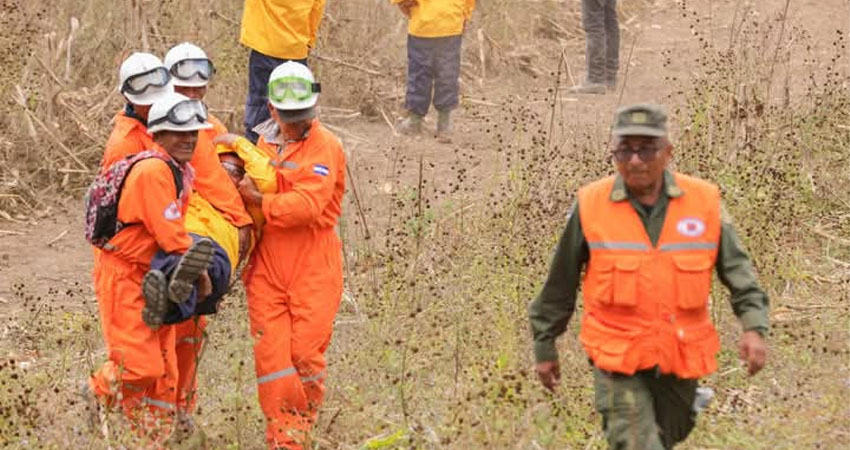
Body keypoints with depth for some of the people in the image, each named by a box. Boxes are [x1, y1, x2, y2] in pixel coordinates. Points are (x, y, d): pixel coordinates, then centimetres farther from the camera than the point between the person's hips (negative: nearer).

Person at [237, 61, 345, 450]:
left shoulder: (325, 147, -8)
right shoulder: (265, 142, 13)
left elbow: (306, 206, -19)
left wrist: (257, 199, -11)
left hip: (313, 267, -5)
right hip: (267, 264, 5)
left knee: (307, 352, -2)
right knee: (271, 354, -2)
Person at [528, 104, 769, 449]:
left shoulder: (703, 202, -4)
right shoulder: (591, 207, -7)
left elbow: (737, 269, 0)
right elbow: (560, 282, 4)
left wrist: (754, 327, -14)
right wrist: (545, 346, 10)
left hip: (679, 362, 3)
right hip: (617, 361, -3)